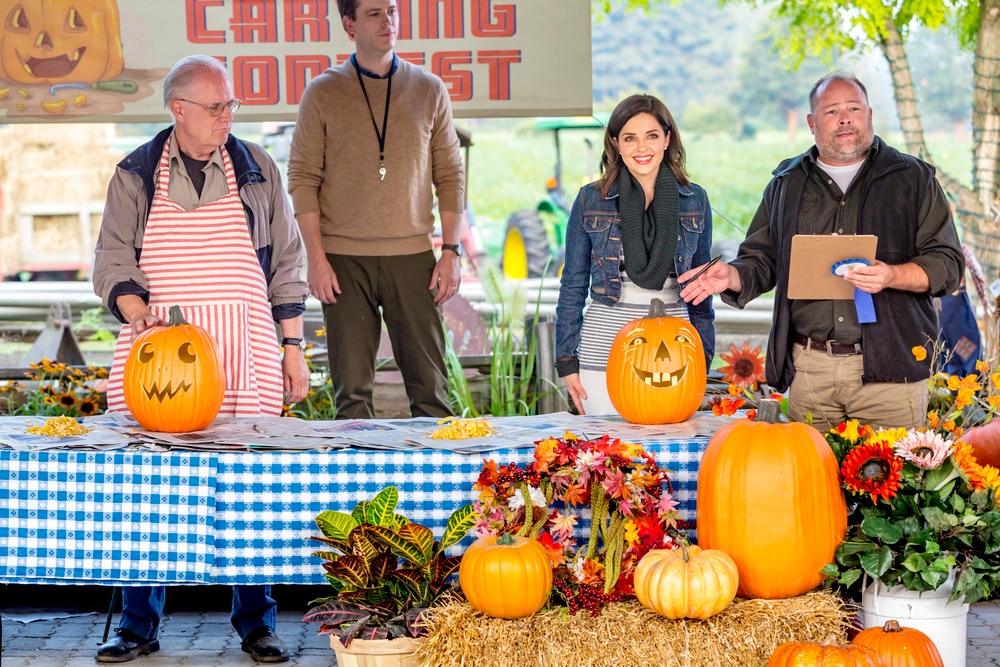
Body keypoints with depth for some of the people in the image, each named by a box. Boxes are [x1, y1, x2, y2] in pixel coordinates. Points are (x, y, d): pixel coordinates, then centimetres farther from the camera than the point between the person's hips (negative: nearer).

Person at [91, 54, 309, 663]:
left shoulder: (256, 168, 10)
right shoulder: (135, 175, 8)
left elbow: (286, 264, 13)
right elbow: (113, 261, 6)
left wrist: (293, 347, 9)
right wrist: (137, 311, -14)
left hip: (243, 348, 0)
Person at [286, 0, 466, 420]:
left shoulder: (429, 91, 9)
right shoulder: (323, 93, 4)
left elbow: (451, 176, 10)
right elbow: (302, 179, 2)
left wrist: (450, 251, 1)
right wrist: (316, 258, -6)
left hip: (412, 257, 1)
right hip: (344, 259, -1)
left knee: (429, 385, -1)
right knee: (351, 389, 0)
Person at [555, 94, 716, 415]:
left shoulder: (694, 201, 6)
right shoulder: (591, 201, 2)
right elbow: (573, 284, 6)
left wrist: (703, 357, 9)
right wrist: (567, 360, 2)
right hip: (604, 348, -1)